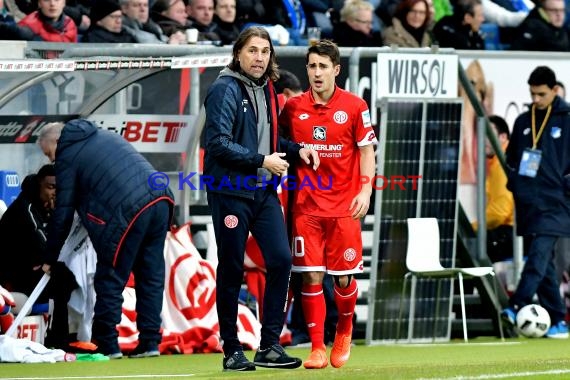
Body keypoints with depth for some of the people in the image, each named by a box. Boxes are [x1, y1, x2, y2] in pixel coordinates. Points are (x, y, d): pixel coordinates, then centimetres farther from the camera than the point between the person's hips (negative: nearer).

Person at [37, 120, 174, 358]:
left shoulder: (67, 157, 7)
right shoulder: (105, 136, 28)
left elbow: (63, 213, 5)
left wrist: (50, 259, 13)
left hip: (128, 212, -7)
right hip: (161, 200, 7)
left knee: (110, 280, 3)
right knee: (151, 275, 11)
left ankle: (107, 345, 4)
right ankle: (149, 341, 10)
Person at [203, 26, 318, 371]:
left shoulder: (266, 90, 12)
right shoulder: (226, 90, -11)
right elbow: (217, 144, -19)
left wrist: (297, 150, 7)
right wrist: (261, 160, -17)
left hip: (264, 191, 7)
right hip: (231, 191, -7)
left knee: (281, 259, -2)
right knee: (232, 269, 1)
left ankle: (270, 346, 4)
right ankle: (232, 350, 9)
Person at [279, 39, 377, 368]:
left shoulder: (354, 106, -1)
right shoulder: (293, 107, 4)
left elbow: (367, 151, 1)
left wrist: (365, 190, -11)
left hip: (344, 206, -1)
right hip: (307, 205, 1)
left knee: (344, 277, 1)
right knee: (311, 276, -5)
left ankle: (344, 332, 29)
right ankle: (317, 348, 0)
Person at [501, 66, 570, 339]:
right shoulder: (523, 122, 13)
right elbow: (511, 156, 22)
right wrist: (514, 183, 10)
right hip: (527, 203, 6)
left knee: (539, 255, -19)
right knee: (542, 264, 5)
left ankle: (517, 306, -31)